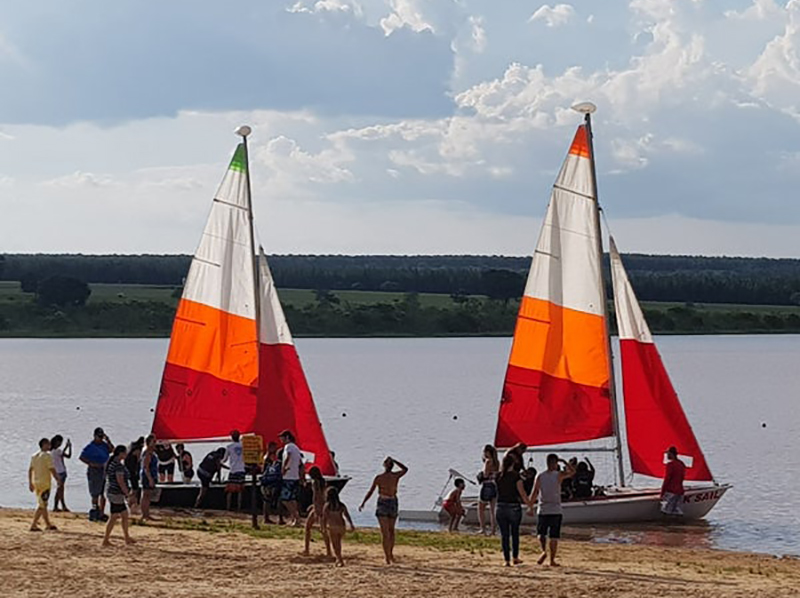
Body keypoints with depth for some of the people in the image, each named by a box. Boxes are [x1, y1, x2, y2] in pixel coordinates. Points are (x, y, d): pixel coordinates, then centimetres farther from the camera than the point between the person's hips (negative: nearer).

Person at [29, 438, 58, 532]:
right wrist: (58, 480, -6)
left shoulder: (34, 456, 11)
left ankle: (48, 524, 25)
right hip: (45, 483, -8)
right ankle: (33, 525, -11)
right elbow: (52, 470, -15)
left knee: (42, 504, 16)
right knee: (41, 505, -5)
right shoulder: (47, 456, -12)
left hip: (36, 482, 8)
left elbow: (30, 470, 13)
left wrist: (30, 483, 17)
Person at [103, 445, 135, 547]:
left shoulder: (111, 463, 13)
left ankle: (127, 538, 24)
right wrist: (128, 494, -16)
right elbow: (120, 482, -23)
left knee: (125, 515, 16)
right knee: (113, 517, -4)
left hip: (111, 491, 11)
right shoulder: (119, 465, -19)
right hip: (116, 493, -11)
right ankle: (106, 540, -1)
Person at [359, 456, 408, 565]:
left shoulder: (379, 478, -7)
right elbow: (405, 469, 19)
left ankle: (387, 557, -7)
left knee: (385, 532, -2)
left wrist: (363, 503, 6)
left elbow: (370, 492, -4)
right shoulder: (396, 476, -2)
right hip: (393, 503, 2)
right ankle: (390, 553, 22)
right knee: (391, 530, 20)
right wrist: (394, 460, 20)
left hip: (382, 503, -2)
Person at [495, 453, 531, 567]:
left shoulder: (498, 476, -2)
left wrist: (506, 457, 28)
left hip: (501, 507, 2)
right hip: (514, 507, -2)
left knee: (504, 534, 6)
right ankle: (515, 557, 20)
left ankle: (507, 560, 5)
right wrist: (530, 505, -2)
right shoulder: (515, 476, -12)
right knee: (515, 533, 16)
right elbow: (522, 493, -11)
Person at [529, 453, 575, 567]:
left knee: (541, 533, 15)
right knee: (554, 537, 5)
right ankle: (552, 560, 6)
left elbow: (534, 493, -3)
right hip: (556, 511, -1)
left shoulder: (539, 477, -1)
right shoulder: (559, 475, -4)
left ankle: (544, 551, -10)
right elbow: (572, 471, 12)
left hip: (542, 511, 1)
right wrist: (564, 462, 16)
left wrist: (531, 507, 5)